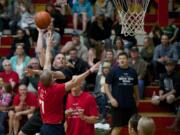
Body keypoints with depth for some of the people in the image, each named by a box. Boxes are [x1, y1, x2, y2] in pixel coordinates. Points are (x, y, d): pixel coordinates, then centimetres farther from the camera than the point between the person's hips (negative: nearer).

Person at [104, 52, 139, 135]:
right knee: (117, 127, -1)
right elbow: (106, 86, -3)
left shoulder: (132, 72, 7)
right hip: (118, 104, -4)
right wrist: (111, 98, -13)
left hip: (131, 104, 4)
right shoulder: (114, 71, -4)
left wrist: (137, 99, 18)